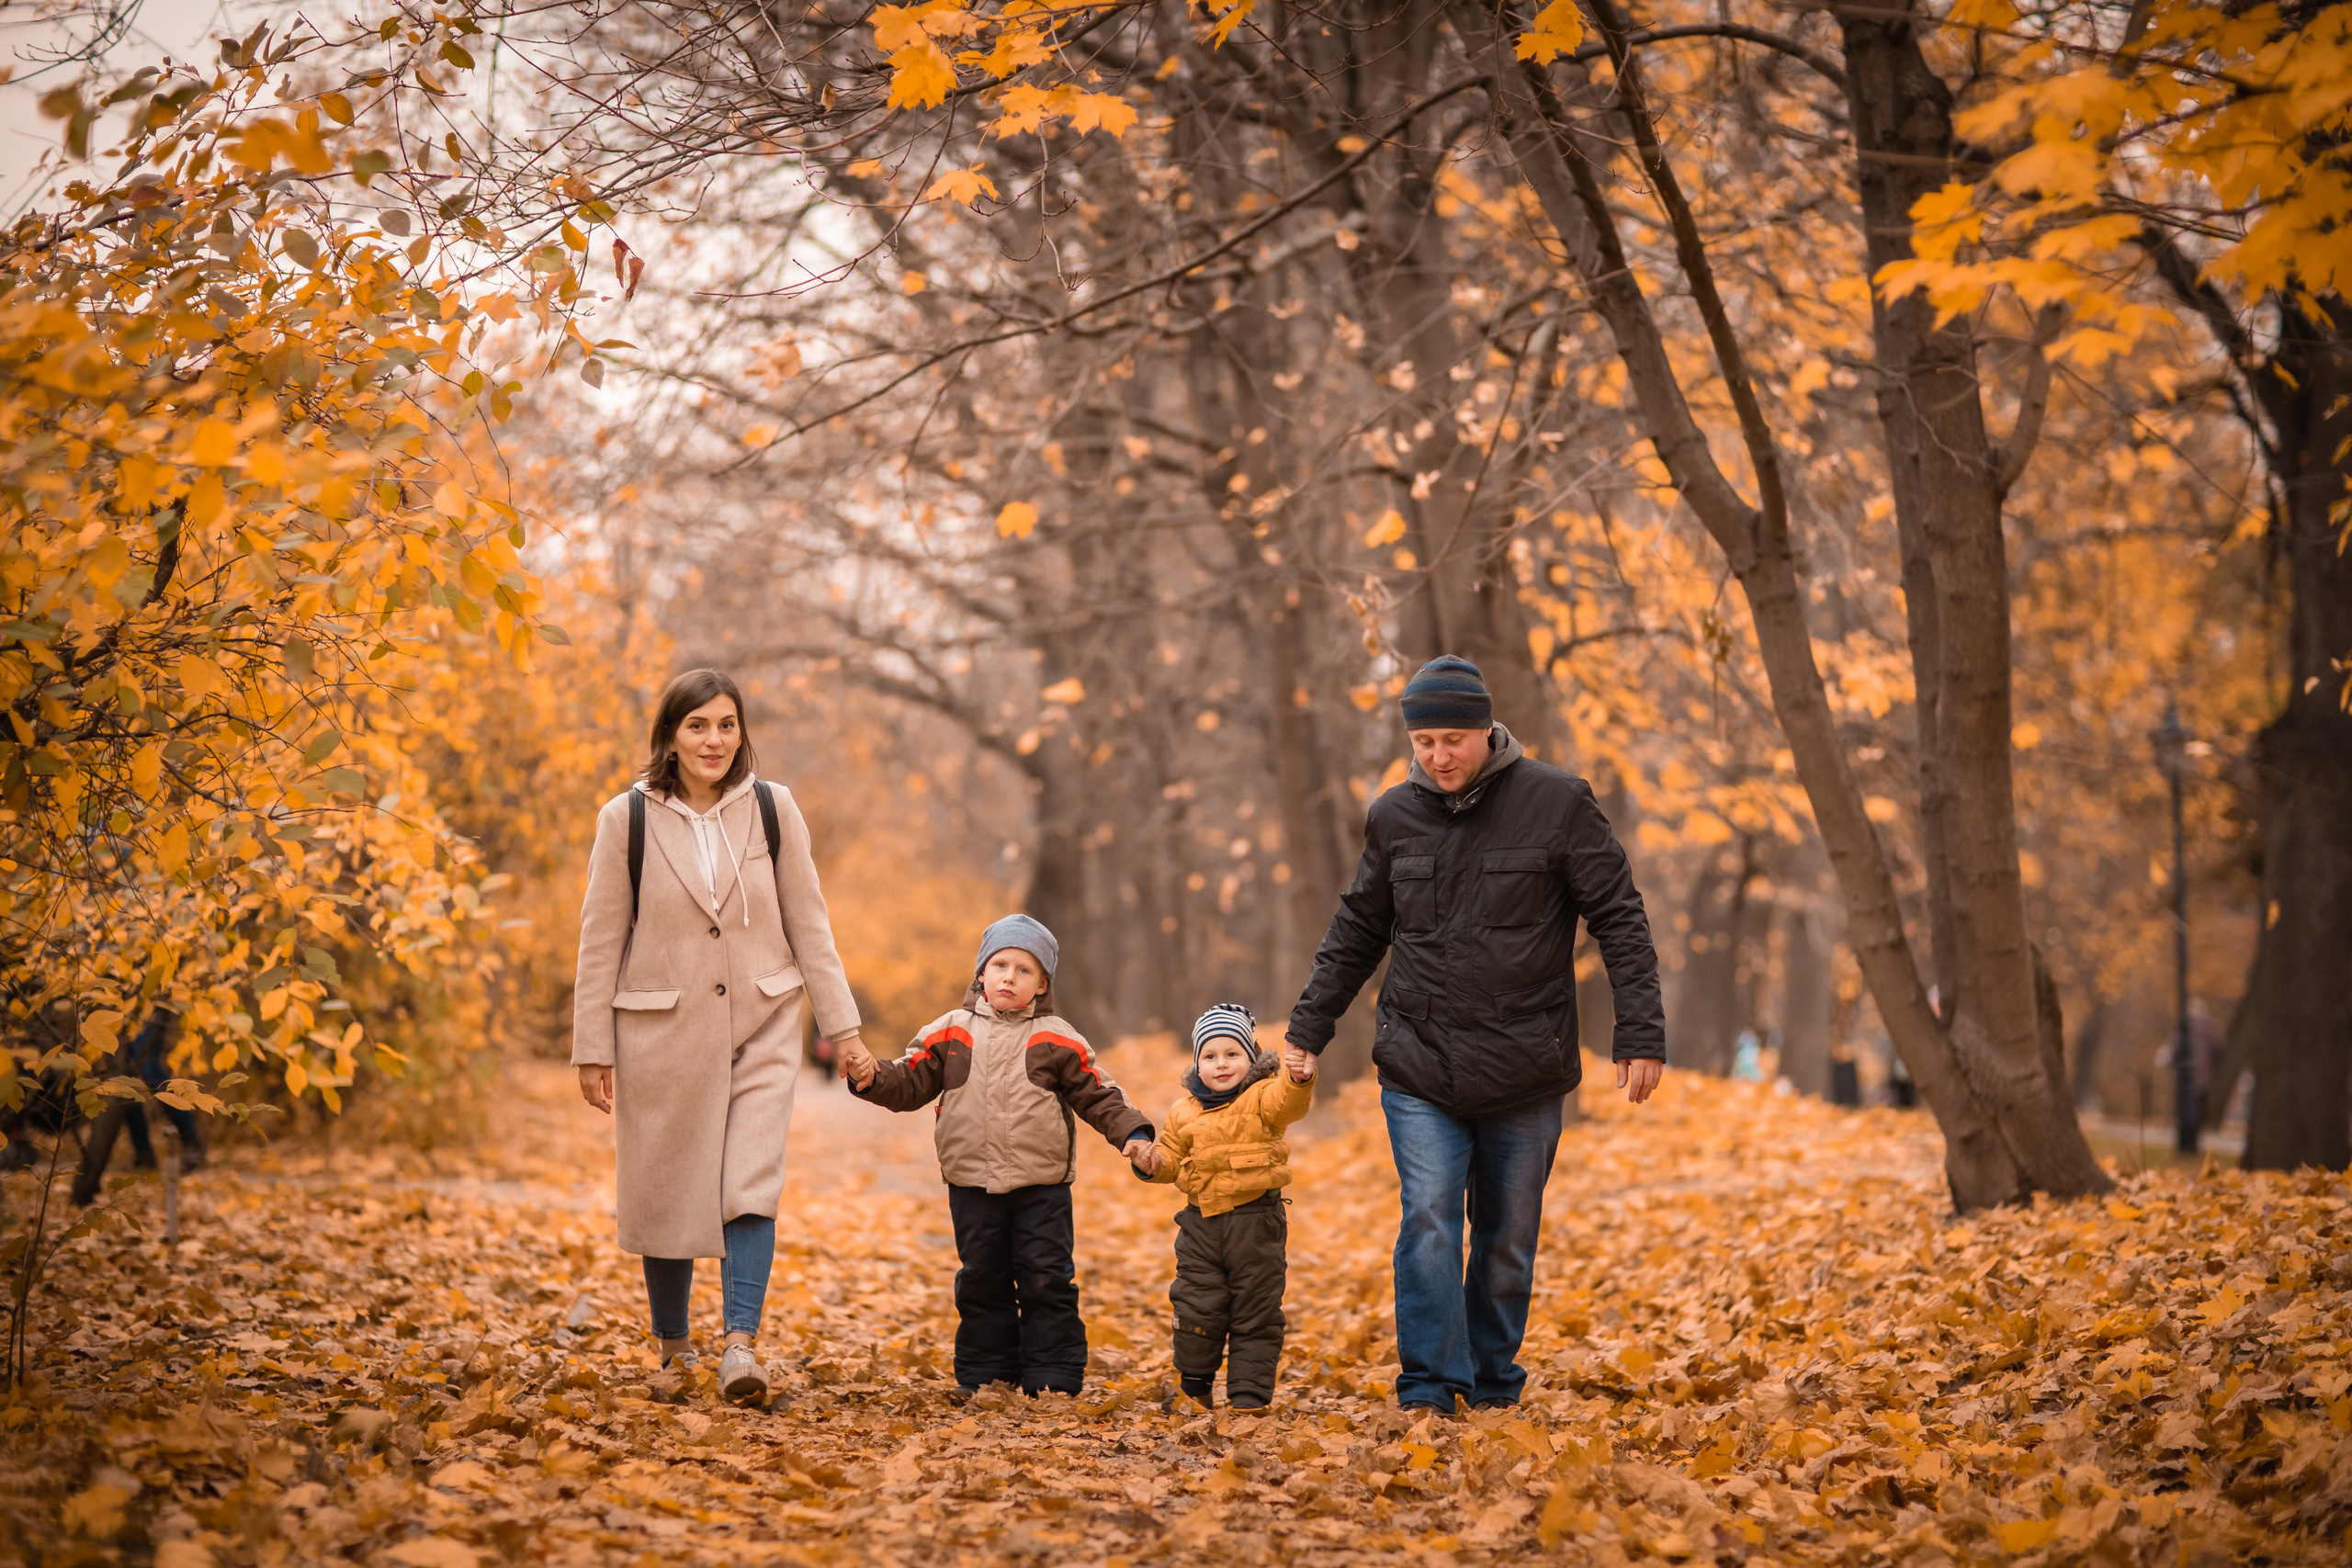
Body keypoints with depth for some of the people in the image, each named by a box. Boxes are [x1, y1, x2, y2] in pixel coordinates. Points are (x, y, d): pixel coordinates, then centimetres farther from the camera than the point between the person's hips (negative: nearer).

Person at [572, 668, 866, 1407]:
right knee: (667, 1193, 7)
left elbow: (808, 922, 5)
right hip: (663, 1032, 0)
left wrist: (841, 1024, 3)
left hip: (761, 1026, 1)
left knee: (752, 1186, -12)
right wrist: (592, 1049, -1)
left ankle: (741, 1344, -18)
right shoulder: (626, 819, -4)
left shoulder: (772, 808, 0)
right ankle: (671, 1347, 23)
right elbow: (601, 938, 0)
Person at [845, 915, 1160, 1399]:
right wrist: (871, 1077, -12)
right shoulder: (950, 1034, 5)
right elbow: (909, 1084, 6)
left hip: (1041, 1188, -2)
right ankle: (984, 1374, 19)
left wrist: (1133, 1136, -9)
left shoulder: (1058, 1041, 1)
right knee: (980, 1282, 9)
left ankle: (1053, 1377, 7)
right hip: (972, 1186, 2)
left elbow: (1099, 1097, 4)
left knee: (1046, 1282, -1)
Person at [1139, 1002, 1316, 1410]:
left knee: (1256, 1314, 3)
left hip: (1256, 1222, -3)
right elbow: (1170, 1161, 17)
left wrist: (1298, 1078, -48)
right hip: (1202, 1223, 3)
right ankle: (1193, 1387, 22)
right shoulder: (1185, 1112, 10)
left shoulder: (1262, 1097, -4)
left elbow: (1287, 1102, -26)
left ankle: (1250, 1393, 11)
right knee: (1196, 1309, 3)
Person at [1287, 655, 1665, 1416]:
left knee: (1508, 1241, 7)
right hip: (1419, 1073, 1)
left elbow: (1620, 921, -3)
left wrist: (1640, 1035, -9)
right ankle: (1428, 1388, -9)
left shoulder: (1557, 803, -4)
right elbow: (1356, 932, 16)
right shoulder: (1394, 817, 5)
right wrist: (1307, 1030, 11)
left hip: (1524, 1074, -1)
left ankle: (1495, 1387, 21)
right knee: (1428, 1223, -13)